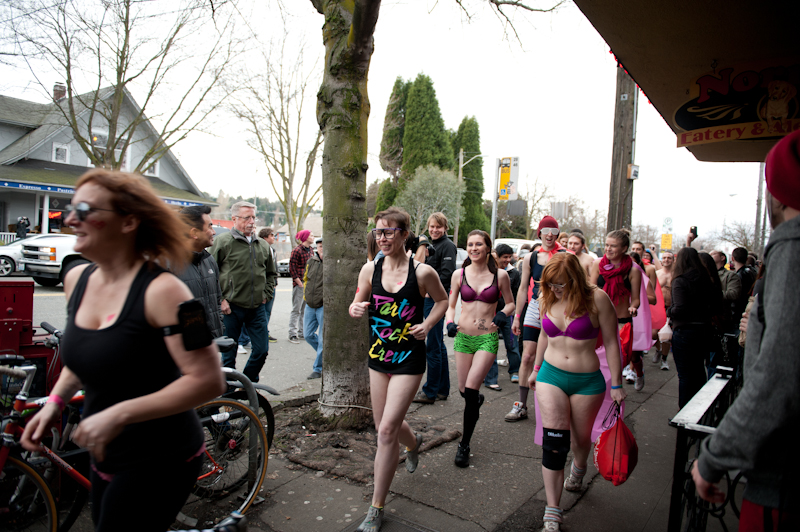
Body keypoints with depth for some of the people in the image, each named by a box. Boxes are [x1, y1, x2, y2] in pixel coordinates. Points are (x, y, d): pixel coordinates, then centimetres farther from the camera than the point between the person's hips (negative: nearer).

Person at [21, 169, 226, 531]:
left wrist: (119, 413, -26)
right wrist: (55, 400, 4)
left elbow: (208, 380, -26)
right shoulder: (77, 279, 0)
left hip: (158, 462, -7)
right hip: (105, 457, 7)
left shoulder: (161, 290, -24)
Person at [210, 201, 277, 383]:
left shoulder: (262, 245, 11)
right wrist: (219, 300, -11)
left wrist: (266, 294, 11)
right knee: (229, 354, 6)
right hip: (231, 308, -4)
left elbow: (272, 273, 23)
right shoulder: (223, 241, -5)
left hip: (257, 307, 5)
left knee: (262, 350, 7)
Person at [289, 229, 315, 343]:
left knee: (305, 310, 12)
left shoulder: (311, 250, 13)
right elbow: (292, 268, -11)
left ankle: (301, 333, 20)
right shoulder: (297, 251, -10)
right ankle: (292, 334, 4)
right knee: (296, 310, -2)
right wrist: (299, 282, -14)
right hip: (299, 284, -7)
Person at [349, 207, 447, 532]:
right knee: (385, 425, 17)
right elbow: (358, 304, 9)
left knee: (387, 429, -8)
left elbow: (442, 300, 6)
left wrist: (427, 325, -9)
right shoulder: (370, 270, -3)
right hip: (378, 357, 5)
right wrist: (356, 309, -15)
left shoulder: (423, 272, -12)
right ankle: (413, 443, 55)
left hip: (409, 359, -4)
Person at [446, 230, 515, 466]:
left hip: (487, 338, -3)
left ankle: (464, 445, 4)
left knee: (470, 389, -13)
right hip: (463, 337, 3)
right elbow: (450, 305, 8)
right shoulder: (459, 274, 1)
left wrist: (502, 314, -11)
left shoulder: (500, 275, -3)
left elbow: (510, 303, 10)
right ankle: (477, 400, 52)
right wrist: (450, 323, -11)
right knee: (463, 390, 11)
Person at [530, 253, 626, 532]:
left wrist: (616, 384, -6)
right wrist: (536, 368, 21)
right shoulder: (546, 298, -1)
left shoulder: (596, 298, -13)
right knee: (554, 441, -7)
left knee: (581, 438, 16)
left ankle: (578, 468, 52)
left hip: (587, 381, -2)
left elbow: (611, 342, -8)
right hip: (551, 375, 2)